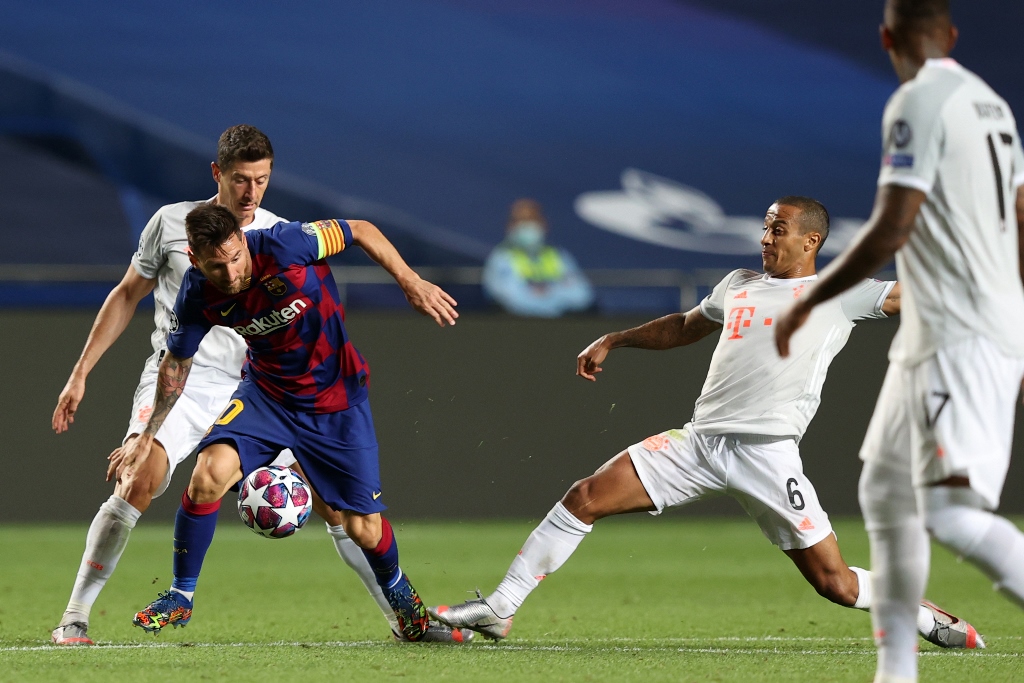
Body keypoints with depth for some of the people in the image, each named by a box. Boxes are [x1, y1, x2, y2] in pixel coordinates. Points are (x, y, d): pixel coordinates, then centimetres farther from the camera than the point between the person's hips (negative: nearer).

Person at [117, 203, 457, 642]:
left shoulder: (283, 246, -29)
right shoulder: (197, 295, -17)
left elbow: (361, 231, -14)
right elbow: (176, 363, 1)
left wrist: (411, 283, -19)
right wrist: (147, 436, 5)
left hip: (337, 401, -2)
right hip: (267, 395, 2)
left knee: (364, 530, -2)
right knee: (210, 472, -25)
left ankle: (396, 589, 36)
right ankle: (181, 597, -6)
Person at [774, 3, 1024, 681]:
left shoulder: (918, 103, -12)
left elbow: (891, 230, -19)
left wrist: (807, 302, -9)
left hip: (957, 341, -9)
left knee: (953, 511, -18)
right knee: (885, 495, 16)